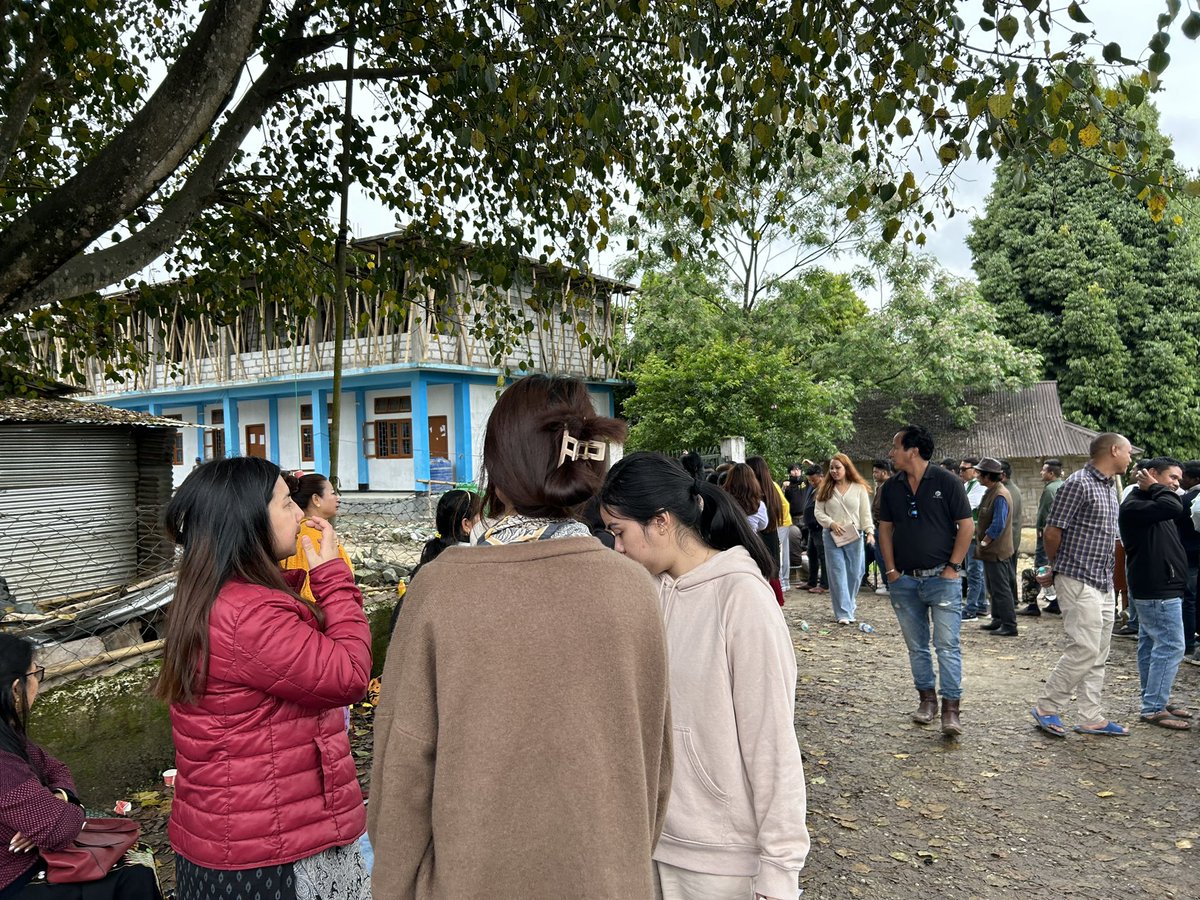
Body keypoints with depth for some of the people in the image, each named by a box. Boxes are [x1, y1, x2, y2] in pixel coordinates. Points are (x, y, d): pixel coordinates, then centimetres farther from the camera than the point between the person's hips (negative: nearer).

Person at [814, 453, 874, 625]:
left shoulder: (859, 488, 2)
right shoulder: (825, 489, 5)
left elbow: (865, 513, 2)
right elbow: (818, 511, 5)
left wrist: (870, 531, -11)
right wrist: (831, 523, -11)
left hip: (854, 536, 0)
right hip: (832, 536, 0)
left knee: (854, 574, 6)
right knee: (837, 575, -4)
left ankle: (850, 605, 27)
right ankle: (844, 613, -3)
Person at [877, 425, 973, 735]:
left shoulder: (946, 482, -7)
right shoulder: (891, 487, 6)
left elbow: (966, 526, -5)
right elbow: (885, 528, 11)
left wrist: (953, 567, -9)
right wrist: (891, 570, 2)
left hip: (941, 578, -4)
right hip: (904, 581, 5)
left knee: (947, 645, -6)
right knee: (916, 646, 12)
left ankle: (950, 709, -1)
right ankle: (927, 698, 24)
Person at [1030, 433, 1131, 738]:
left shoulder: (1110, 487, 15)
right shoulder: (1079, 484, -14)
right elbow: (1052, 532, -14)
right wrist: (1056, 567, 3)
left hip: (1104, 583, 9)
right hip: (1079, 581, -9)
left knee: (1099, 654, 11)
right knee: (1085, 649, -10)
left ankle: (1092, 718, 18)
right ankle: (1047, 707, 3)